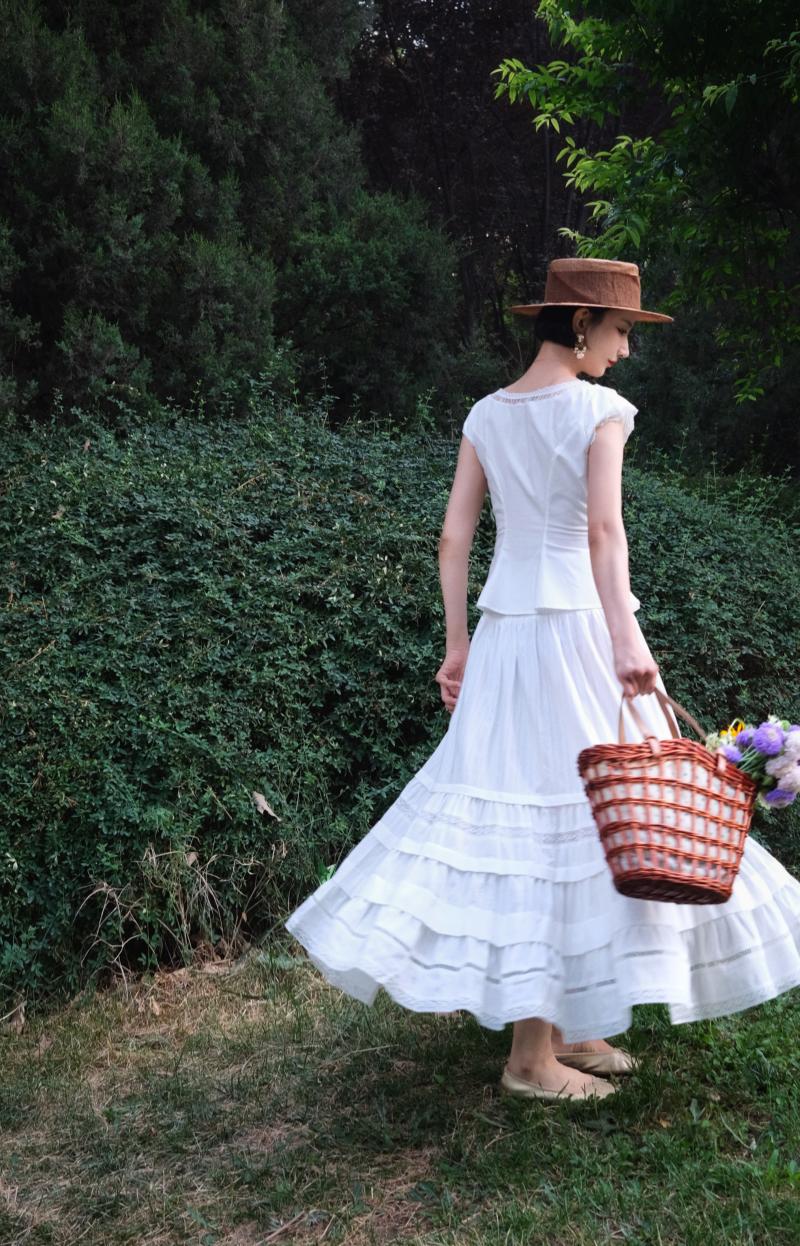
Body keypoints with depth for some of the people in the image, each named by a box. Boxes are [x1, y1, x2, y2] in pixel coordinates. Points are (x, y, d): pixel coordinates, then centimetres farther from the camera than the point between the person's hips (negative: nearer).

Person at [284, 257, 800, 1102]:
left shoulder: (487, 415, 11)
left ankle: (565, 1028, 23)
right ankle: (534, 1056, 5)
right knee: (579, 807, -1)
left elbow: (453, 539, 9)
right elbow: (604, 528, -20)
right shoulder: (600, 409, -6)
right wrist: (626, 637, -27)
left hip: (503, 628, 7)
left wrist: (458, 644, 13)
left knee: (514, 810, 10)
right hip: (575, 624, -7)